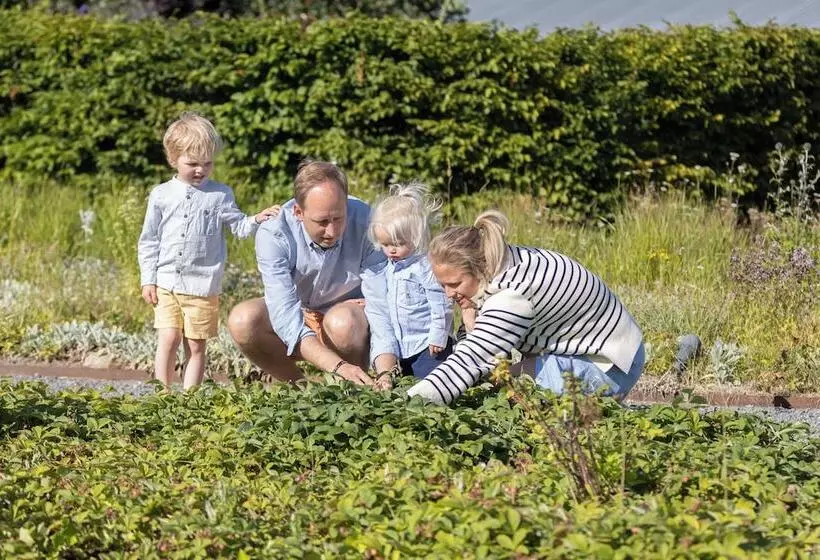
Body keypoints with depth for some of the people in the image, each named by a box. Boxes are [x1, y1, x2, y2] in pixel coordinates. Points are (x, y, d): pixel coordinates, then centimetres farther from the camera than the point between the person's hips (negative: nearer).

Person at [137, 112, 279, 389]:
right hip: (167, 284, 0)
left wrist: (256, 220, -20)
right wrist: (148, 279, 4)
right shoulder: (161, 195, 5)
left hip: (203, 286, 0)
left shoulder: (220, 195, 4)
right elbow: (149, 241, 8)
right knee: (168, 339, -7)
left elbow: (238, 226, 2)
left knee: (196, 345, 3)